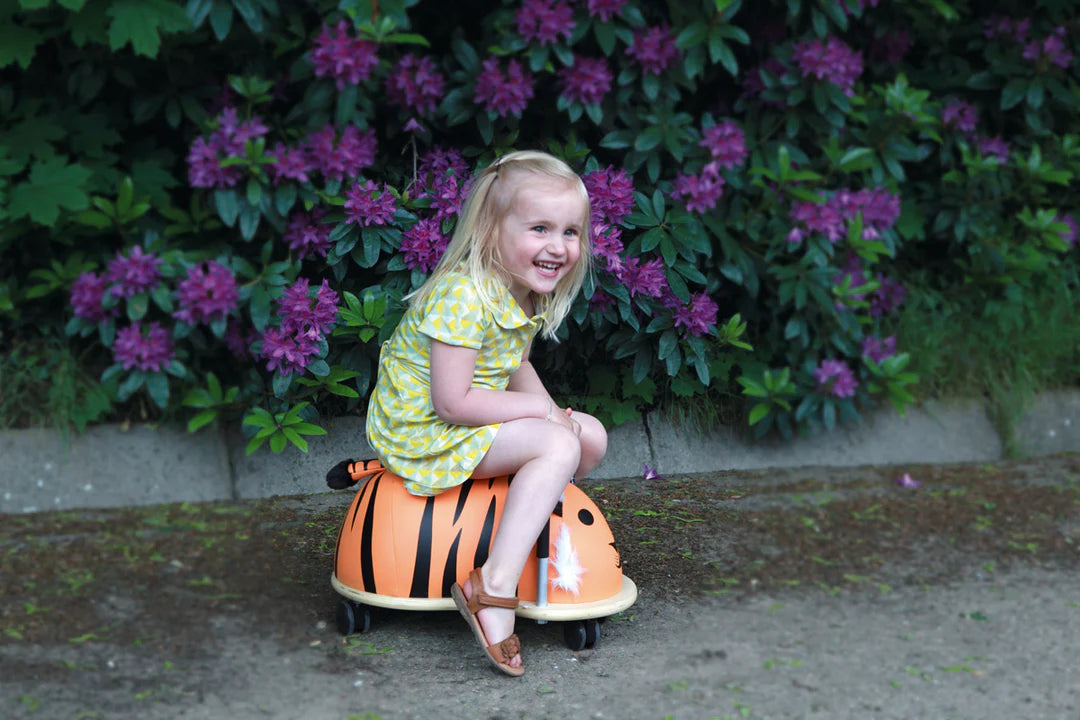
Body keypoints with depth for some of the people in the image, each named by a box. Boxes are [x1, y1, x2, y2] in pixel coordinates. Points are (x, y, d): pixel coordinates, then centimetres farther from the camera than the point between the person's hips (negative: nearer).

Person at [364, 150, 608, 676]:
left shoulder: (526, 292, 3)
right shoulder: (463, 297, -27)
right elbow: (452, 400, -28)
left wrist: (552, 410, 0)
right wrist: (538, 408, -19)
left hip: (471, 422, 10)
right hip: (423, 430, -10)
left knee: (591, 436, 5)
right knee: (557, 447, -26)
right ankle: (495, 585, -31)